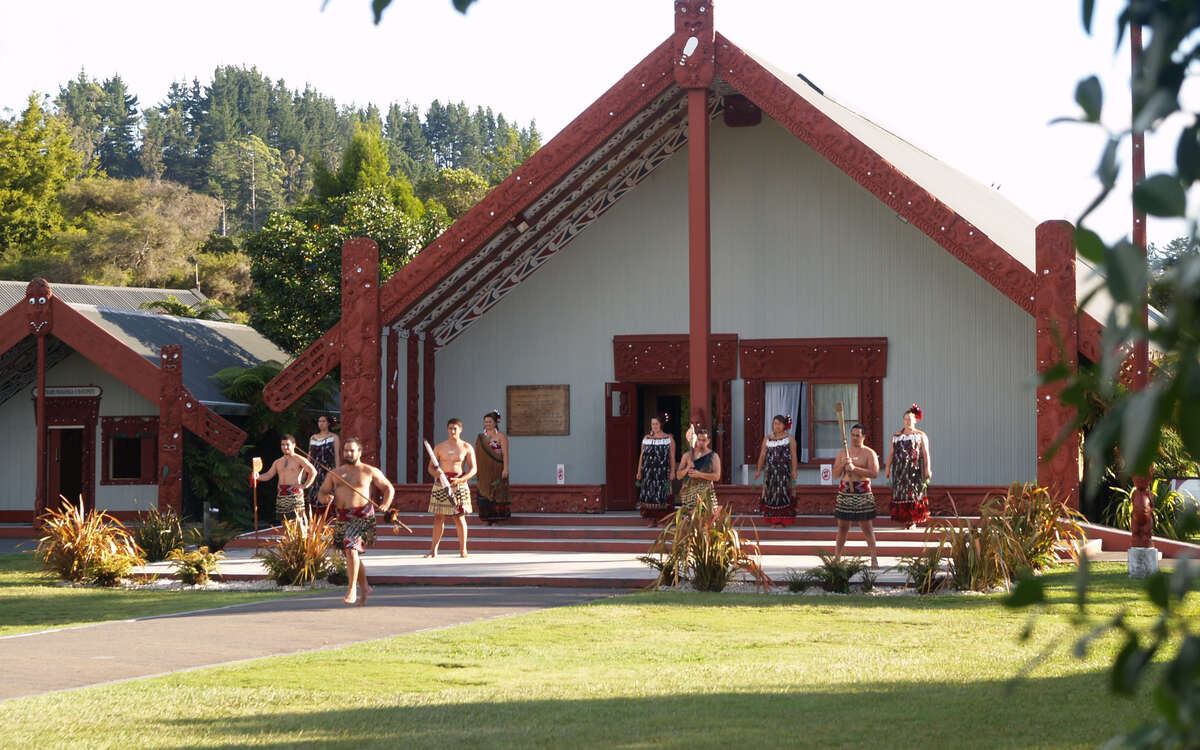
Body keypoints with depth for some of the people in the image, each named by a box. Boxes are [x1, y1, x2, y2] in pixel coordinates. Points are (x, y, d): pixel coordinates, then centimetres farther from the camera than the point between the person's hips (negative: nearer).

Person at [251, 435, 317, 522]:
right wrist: (258, 477, -9)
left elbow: (313, 472, -9)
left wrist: (305, 485, -11)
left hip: (295, 494, -6)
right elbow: (268, 475, 11)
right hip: (281, 497, 6)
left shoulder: (299, 460, 0)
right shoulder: (278, 462, 18)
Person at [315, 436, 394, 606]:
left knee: (351, 549, -24)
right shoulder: (334, 473, 13)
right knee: (352, 556, 13)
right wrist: (326, 498, -8)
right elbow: (321, 493, 16)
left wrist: (386, 505, -8)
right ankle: (364, 588, 31)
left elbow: (389, 488, 10)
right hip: (342, 519, 5)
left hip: (362, 517, -5)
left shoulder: (370, 471, 3)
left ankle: (352, 589, -21)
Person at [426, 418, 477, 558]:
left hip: (458, 483, -2)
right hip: (440, 483, 2)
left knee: (459, 517, -2)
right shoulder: (440, 447, 9)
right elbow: (431, 467, 11)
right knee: (439, 517, 1)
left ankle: (463, 549, 5)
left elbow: (473, 469, 0)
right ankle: (433, 549, 5)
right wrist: (436, 473, -13)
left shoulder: (466, 448, 4)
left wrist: (460, 479, -15)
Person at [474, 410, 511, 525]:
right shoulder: (480, 437, 14)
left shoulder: (501, 436, -1)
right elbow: (477, 455, 15)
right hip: (484, 471, 5)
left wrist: (505, 468, -17)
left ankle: (495, 520, -5)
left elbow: (505, 454, -8)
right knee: (484, 494, 1)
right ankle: (486, 521, 5)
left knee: (496, 494, -6)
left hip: (496, 471, -5)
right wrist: (475, 470, 11)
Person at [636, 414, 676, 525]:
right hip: (648, 471, 3)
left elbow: (672, 457, 1)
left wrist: (672, 472, -7)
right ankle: (652, 520, 3)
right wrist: (639, 471, 5)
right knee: (649, 495, -1)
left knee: (662, 495, -6)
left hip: (663, 471, -3)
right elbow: (641, 456, 10)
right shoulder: (646, 438, 9)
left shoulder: (669, 438, 2)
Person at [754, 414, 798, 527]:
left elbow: (793, 455, -3)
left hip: (785, 470, -3)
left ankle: (782, 520, -2)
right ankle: (773, 520, 9)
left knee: (783, 494, -5)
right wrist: (758, 470, 6)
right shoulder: (767, 439, 11)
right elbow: (762, 455, 11)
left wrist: (794, 470, -12)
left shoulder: (789, 438, 3)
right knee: (771, 494, 2)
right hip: (771, 470, 3)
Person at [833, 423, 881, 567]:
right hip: (844, 491, 3)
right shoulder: (843, 452, 13)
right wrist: (842, 465, -10)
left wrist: (854, 468, -19)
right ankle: (837, 557, 13)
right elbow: (835, 474, 10)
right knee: (842, 526, 6)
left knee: (867, 527, -3)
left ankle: (874, 559, 1)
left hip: (863, 493, -3)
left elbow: (874, 473, -11)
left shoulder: (869, 453, 1)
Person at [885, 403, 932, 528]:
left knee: (914, 493, -5)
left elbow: (926, 453, -3)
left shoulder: (921, 436, 5)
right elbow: (891, 453, 11)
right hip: (900, 470, 3)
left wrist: (928, 468, -13)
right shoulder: (896, 436, 13)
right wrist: (887, 468, 4)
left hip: (915, 470, -3)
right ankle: (905, 520, 2)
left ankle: (913, 520, -2)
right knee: (900, 494, -2)